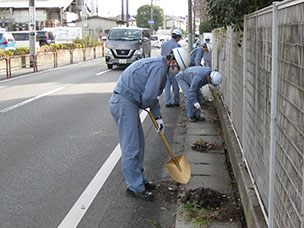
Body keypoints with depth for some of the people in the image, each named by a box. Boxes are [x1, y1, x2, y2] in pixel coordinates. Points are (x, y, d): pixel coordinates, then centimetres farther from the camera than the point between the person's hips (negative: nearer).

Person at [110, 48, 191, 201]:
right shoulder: (159, 67, -15)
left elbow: (152, 96, 25)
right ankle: (135, 187, 1)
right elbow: (149, 96, -19)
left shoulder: (157, 65, 19)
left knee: (139, 143, 17)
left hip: (129, 103, 11)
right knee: (131, 147, -6)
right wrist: (143, 105, 3)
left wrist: (158, 116, 22)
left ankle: (140, 180, 28)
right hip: (124, 103, -11)